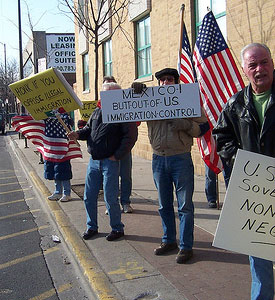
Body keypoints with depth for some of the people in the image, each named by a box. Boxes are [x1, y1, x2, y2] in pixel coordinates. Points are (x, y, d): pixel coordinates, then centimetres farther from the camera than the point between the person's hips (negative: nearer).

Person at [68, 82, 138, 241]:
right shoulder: (97, 111, 14)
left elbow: (131, 136, -14)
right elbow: (89, 129, 22)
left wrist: (117, 156, -14)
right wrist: (78, 134, -1)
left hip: (110, 162, -7)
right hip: (93, 161, 7)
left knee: (110, 198, -1)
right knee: (89, 197, 11)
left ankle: (117, 228, 17)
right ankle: (92, 227, 27)